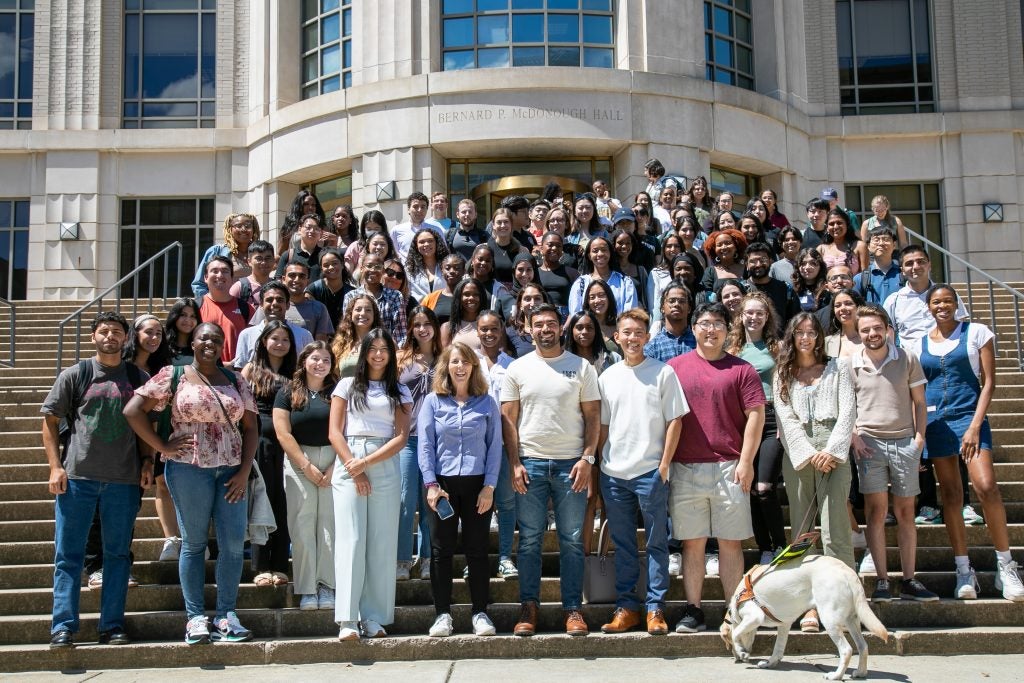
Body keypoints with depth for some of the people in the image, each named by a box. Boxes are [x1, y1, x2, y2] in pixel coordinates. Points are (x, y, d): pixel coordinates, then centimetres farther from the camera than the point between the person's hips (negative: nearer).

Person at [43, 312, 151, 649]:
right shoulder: (74, 375, 5)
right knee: (68, 554, 1)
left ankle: (112, 626, 13)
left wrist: (147, 463, 2)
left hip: (124, 479, 1)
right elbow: (50, 421, 5)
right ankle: (63, 628, 6)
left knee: (117, 554, 6)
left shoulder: (139, 378, 10)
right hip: (77, 476, -1)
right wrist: (55, 466, -4)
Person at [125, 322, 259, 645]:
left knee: (234, 543, 0)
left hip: (231, 471, 3)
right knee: (194, 543, 3)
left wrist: (244, 471, 0)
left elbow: (250, 429, 11)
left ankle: (226, 615, 11)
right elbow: (133, 410, -3)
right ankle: (195, 617, 11)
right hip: (189, 469, -3)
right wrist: (162, 446, -7)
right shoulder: (173, 376, 2)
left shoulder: (236, 381, 12)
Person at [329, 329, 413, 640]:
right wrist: (354, 469, -7)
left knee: (382, 543, -1)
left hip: (385, 467, 1)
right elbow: (334, 432, 4)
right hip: (348, 466, -1)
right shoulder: (347, 385, 12)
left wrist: (366, 463, -8)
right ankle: (348, 620, -8)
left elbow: (401, 437, 3)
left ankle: (375, 618, 3)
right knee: (350, 540, -7)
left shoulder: (399, 391, 14)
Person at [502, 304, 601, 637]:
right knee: (529, 540, 4)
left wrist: (587, 458, -7)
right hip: (530, 463, 1)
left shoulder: (581, 367, 5)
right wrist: (515, 463, -4)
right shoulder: (518, 368, 6)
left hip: (571, 464, 0)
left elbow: (593, 416, 3)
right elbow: (509, 418, 4)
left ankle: (573, 609, 11)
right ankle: (528, 607, 12)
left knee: (572, 541, 4)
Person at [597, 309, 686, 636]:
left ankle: (655, 608, 10)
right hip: (614, 473, 3)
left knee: (656, 543, 3)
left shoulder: (663, 372, 0)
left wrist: (664, 466, -8)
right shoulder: (607, 376, 10)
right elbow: (602, 425, 13)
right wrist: (601, 465, 6)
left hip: (650, 472, -3)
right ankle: (626, 606, 17)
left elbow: (675, 421, -2)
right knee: (622, 544, 9)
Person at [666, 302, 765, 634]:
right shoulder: (674, 367, 8)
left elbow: (755, 416, 2)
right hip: (685, 469, 1)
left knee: (730, 542, 4)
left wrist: (746, 462, -5)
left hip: (729, 468, -1)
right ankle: (693, 611, 12)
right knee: (692, 542, 5)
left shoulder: (741, 369, 5)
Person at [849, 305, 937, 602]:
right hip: (869, 443, -1)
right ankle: (881, 581, 2)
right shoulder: (851, 364, 2)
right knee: (876, 511, -2)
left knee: (905, 512, 5)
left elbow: (919, 402, 9)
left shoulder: (907, 359, 4)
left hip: (904, 442, 1)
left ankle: (909, 581, 11)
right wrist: (854, 438, -4)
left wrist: (919, 436, -2)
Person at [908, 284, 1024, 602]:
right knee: (950, 494, 3)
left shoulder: (976, 332, 2)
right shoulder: (919, 344, 11)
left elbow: (988, 382, -2)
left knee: (986, 487, -18)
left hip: (969, 417, -3)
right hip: (935, 421, 3)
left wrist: (975, 425, -11)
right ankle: (963, 570, 9)